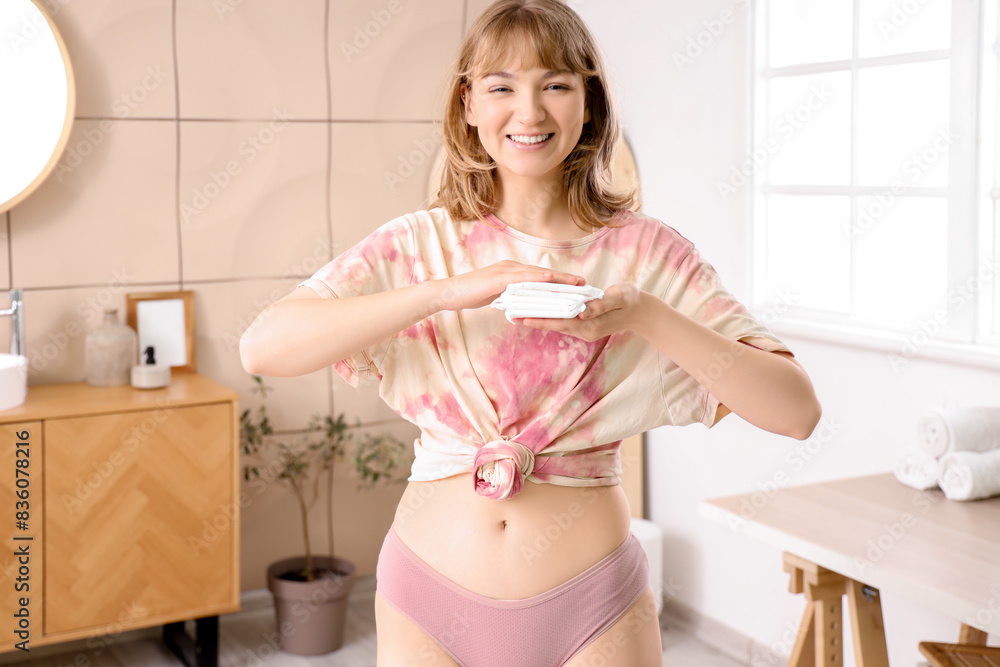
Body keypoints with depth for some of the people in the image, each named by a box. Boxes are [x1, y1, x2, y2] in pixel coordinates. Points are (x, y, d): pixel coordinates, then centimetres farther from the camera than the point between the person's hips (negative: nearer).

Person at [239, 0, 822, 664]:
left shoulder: (646, 252, -3)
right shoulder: (417, 246, -2)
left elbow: (797, 410, -9)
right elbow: (262, 347, -16)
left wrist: (646, 316, -21)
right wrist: (447, 291, -24)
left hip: (590, 609, 0)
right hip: (430, 593, 1)